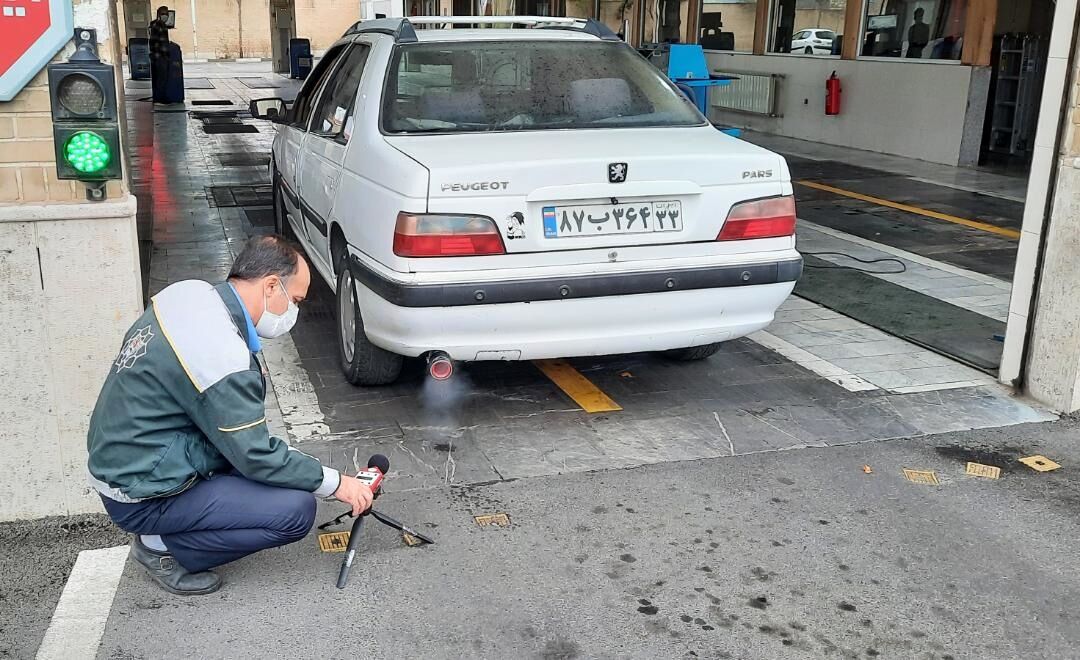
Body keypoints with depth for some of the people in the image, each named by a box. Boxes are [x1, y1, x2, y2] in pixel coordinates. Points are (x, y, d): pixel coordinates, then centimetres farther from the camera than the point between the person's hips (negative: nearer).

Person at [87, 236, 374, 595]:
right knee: (297, 510, -15)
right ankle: (162, 546, 0)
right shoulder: (223, 358, -28)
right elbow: (258, 458, -19)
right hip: (141, 495, -9)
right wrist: (335, 482, -8)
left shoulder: (189, 291, -2)